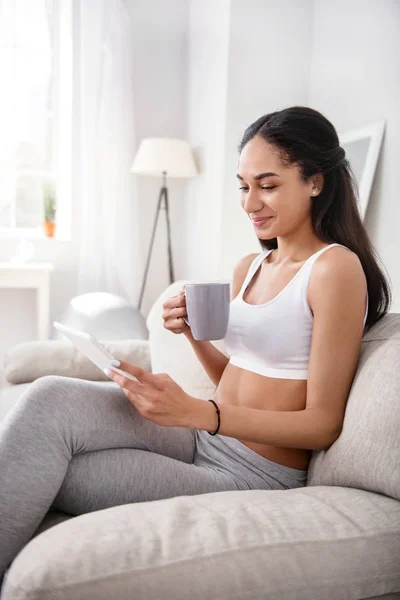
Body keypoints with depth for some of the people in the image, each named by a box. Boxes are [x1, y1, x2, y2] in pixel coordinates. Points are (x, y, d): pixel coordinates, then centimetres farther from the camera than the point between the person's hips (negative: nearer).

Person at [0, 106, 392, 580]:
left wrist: (194, 412, -24)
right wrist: (193, 332, -1)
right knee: (50, 396, -18)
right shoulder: (248, 268, 11)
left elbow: (323, 424, -14)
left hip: (250, 476, -6)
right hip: (202, 437, 7)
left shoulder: (336, 267, -12)